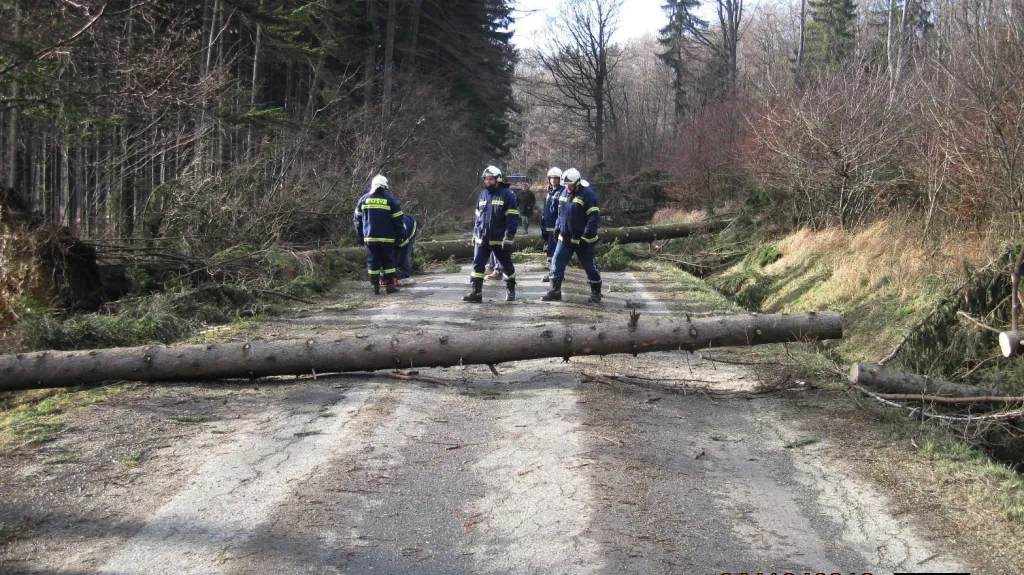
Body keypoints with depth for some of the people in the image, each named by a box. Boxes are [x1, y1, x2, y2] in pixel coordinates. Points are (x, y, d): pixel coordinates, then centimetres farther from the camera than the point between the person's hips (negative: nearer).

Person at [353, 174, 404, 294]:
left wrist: (360, 235, 16)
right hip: (387, 238, -2)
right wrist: (399, 235, 7)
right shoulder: (390, 200, -2)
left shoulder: (364, 199, 6)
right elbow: (397, 220, -3)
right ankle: (389, 285, 4)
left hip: (370, 238, 2)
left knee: (373, 262, 7)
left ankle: (375, 286, 6)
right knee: (388, 261, 6)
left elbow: (357, 219, 10)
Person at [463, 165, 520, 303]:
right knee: (478, 264, -1)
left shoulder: (507, 195, -10)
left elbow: (513, 218, -13)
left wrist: (509, 236, -19)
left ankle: (511, 290, 26)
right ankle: (476, 293, 0)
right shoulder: (482, 195, 10)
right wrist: (475, 234, 17)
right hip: (482, 239, 5)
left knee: (506, 266, 9)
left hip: (499, 239, -5)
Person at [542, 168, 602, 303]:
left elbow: (594, 218, -19)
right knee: (557, 263, 3)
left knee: (590, 267, 5)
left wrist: (586, 237, -22)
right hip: (565, 239, 7)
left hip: (582, 240, -7)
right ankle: (555, 291, 11)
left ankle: (596, 293, 19)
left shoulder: (587, 194, -16)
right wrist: (557, 226, 11)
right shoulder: (565, 193, 8)